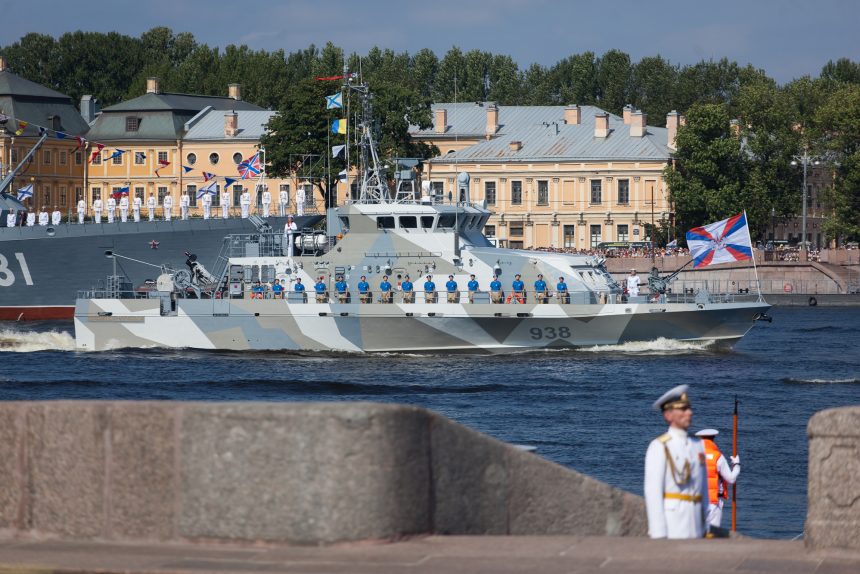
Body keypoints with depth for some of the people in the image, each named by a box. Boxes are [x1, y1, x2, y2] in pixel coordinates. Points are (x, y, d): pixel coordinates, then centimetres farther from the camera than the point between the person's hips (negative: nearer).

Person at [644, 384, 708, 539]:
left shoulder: (698, 445, 14)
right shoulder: (659, 447, -7)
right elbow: (652, 491, -12)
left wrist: (705, 527, 15)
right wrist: (658, 535, -18)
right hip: (670, 521, -7)